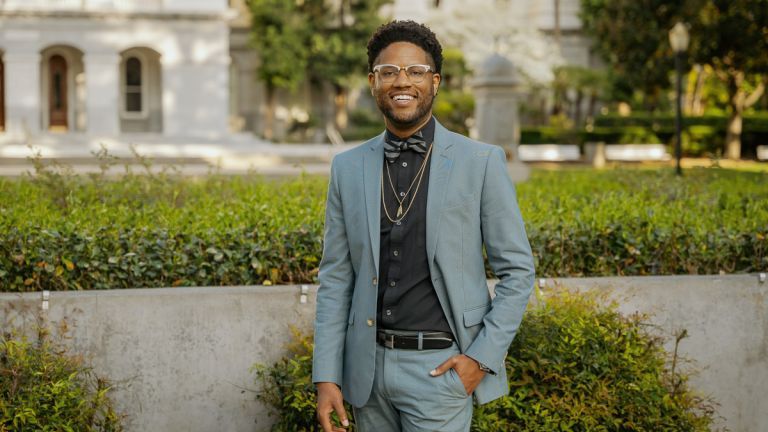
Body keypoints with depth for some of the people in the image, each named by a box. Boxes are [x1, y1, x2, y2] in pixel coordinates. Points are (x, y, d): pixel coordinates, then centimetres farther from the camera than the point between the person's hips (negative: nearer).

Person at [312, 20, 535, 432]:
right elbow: (336, 278, 6)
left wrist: (484, 355, -10)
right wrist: (326, 377, 0)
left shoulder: (481, 162, -5)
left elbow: (517, 270, -1)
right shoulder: (348, 167, 4)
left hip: (441, 367, -3)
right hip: (368, 365, 4)